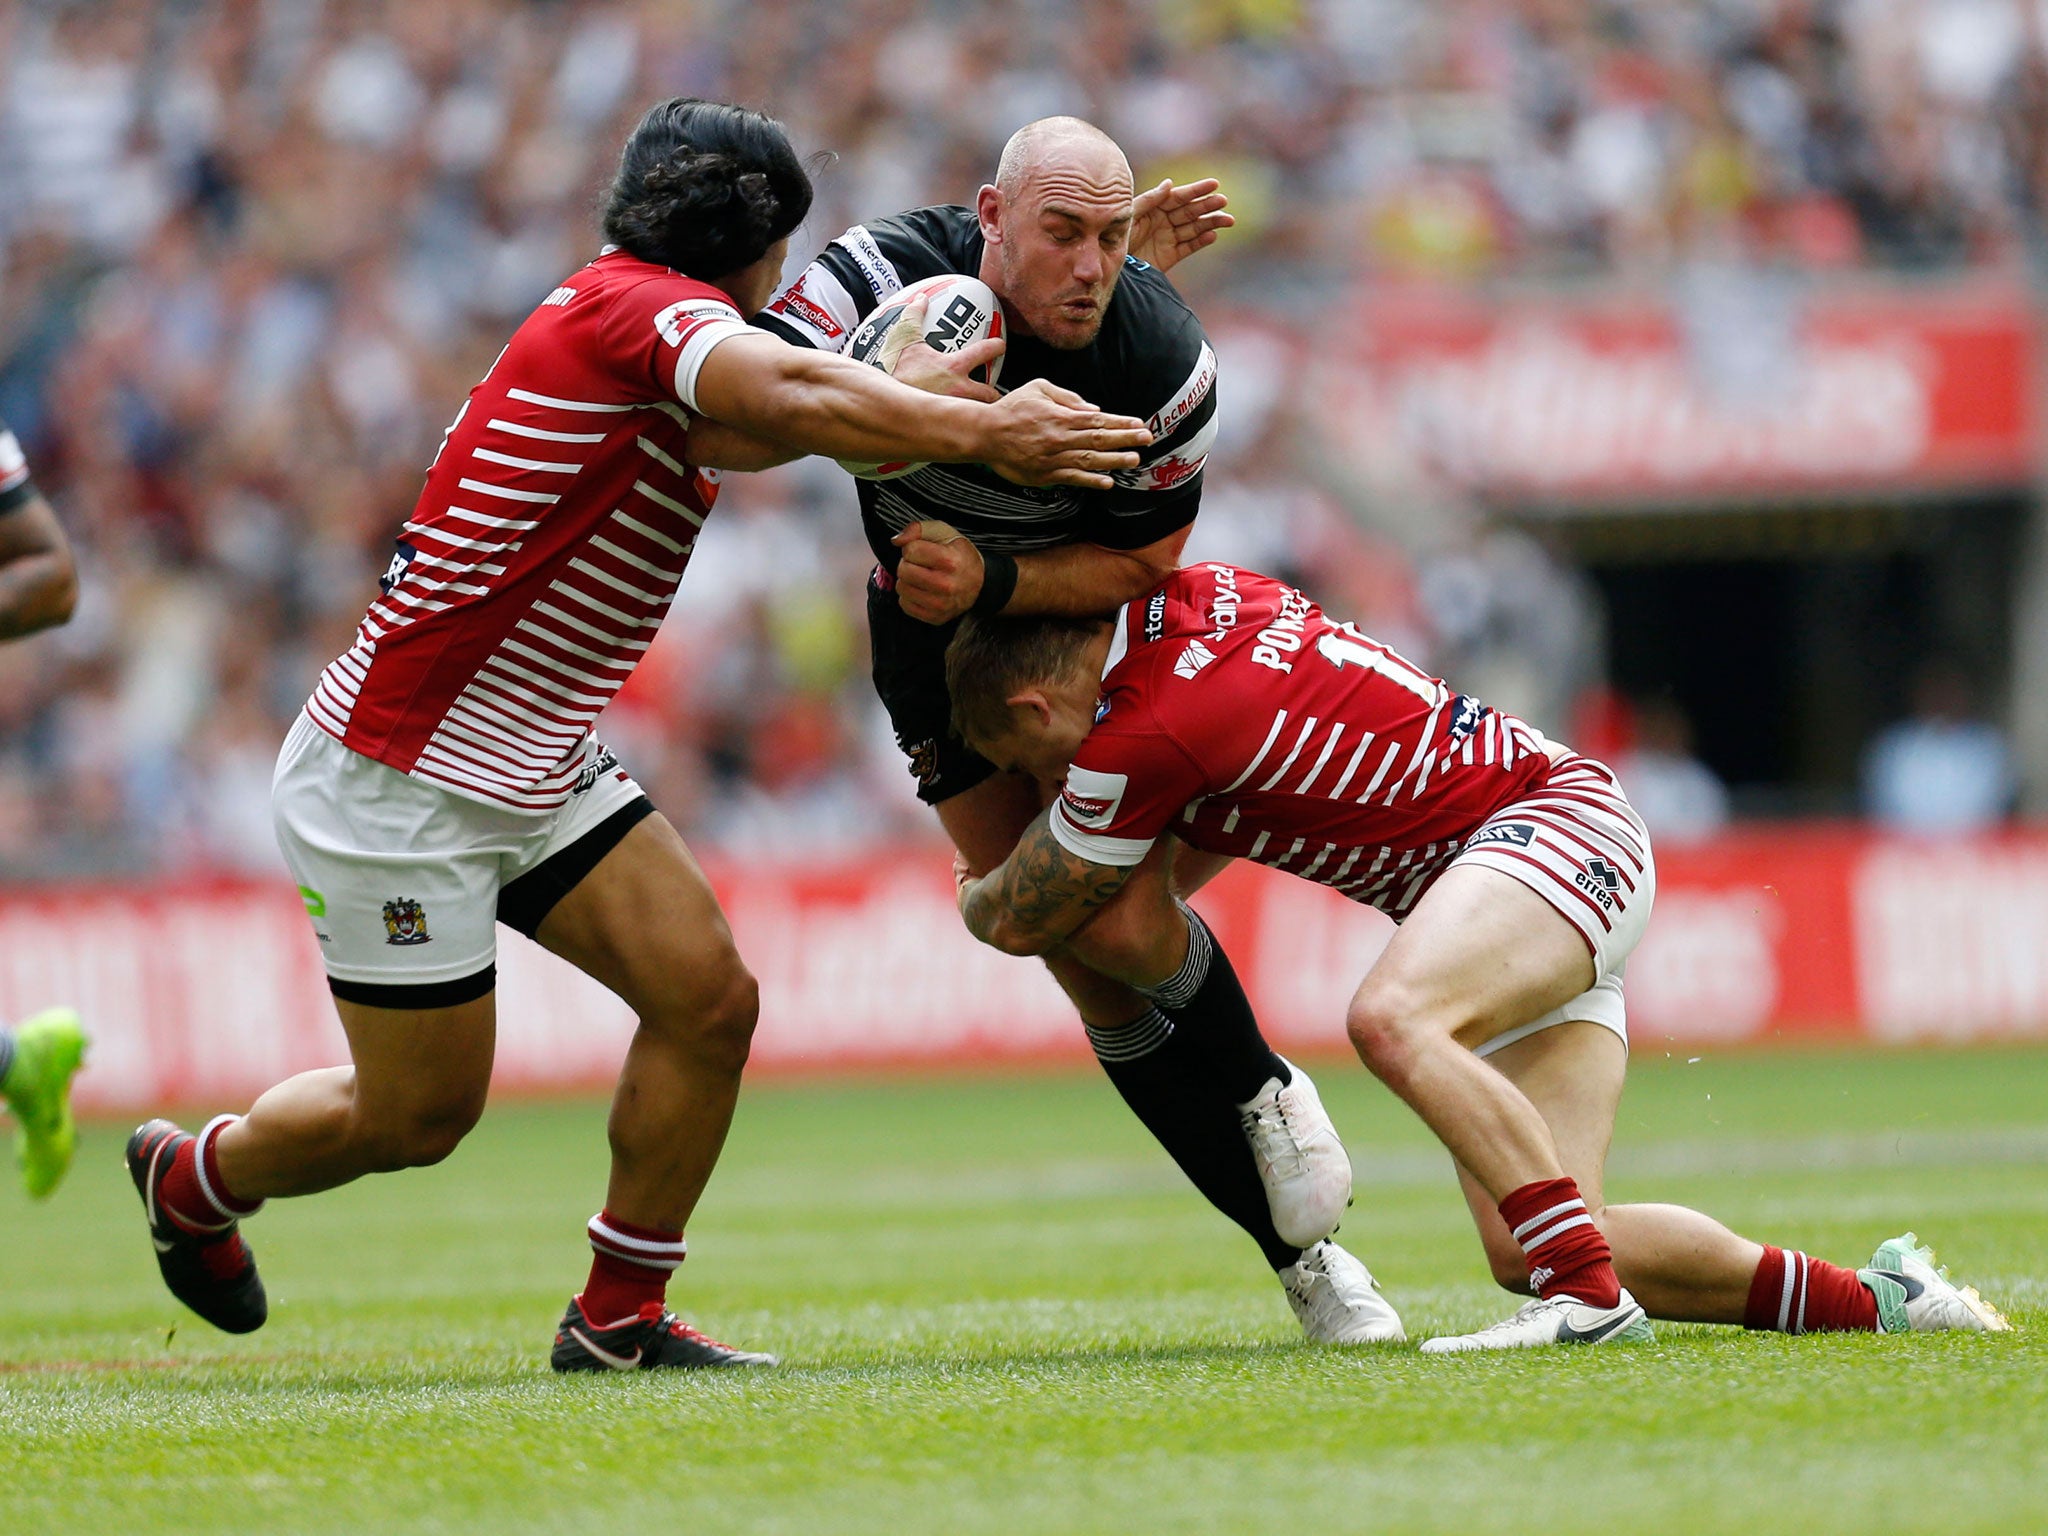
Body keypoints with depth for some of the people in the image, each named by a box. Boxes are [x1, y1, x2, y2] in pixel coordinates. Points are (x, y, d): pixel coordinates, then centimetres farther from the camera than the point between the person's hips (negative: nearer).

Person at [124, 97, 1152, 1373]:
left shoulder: (624, 312, 8)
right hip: (399, 780, -9)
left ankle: (619, 1318, 10)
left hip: (537, 770, 9)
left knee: (709, 1001, -2)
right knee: (420, 1114, 4)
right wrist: (983, 433, -44)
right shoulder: (641, 307, -19)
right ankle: (198, 1176, 33)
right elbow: (790, 393, -38)